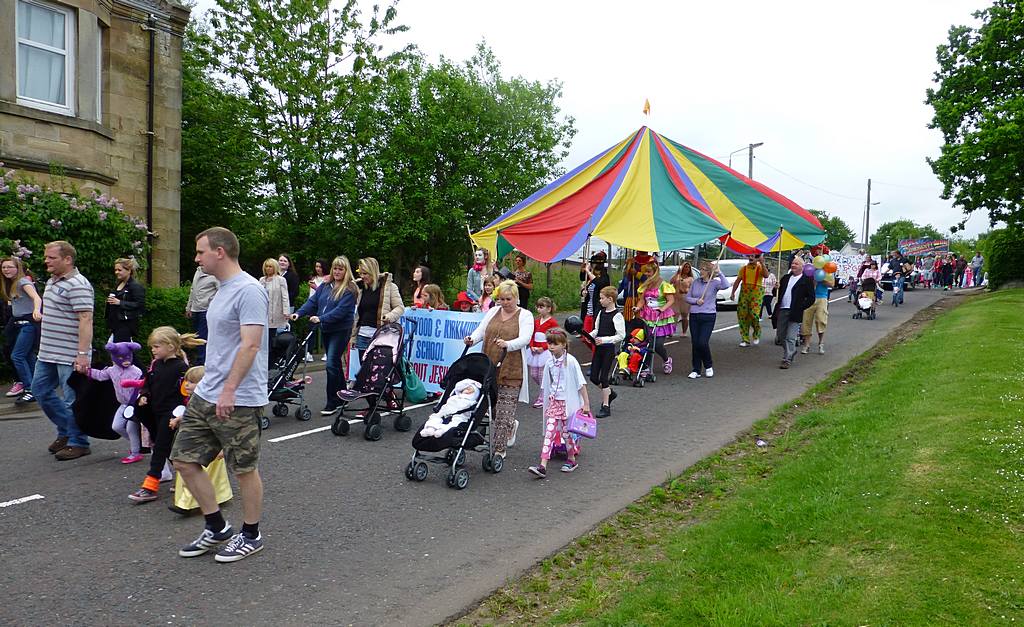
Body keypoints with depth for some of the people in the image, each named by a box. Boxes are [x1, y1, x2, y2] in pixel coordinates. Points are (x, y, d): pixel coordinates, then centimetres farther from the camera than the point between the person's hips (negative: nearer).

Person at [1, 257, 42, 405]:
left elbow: (37, 298, -28)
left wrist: (36, 310, -47)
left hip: (29, 322, -9)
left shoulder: (23, 282, -12)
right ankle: (32, 388, 17)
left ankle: (30, 390, -11)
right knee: (28, 356, 11)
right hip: (18, 323, 9)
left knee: (17, 356, -12)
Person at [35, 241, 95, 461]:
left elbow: (86, 320, -23)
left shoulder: (78, 285, -17)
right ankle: (66, 430, 30)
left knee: (73, 399, -2)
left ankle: (78, 443, 10)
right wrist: (45, 346, 22)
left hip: (70, 356, -10)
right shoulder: (52, 281, 14)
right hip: (48, 353, 10)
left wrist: (83, 354, -28)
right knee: (40, 390, 16)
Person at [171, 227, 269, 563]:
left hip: (238, 401, -10)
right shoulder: (222, 290, 15)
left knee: (244, 470, 4)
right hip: (205, 395, 10)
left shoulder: (248, 291, -16)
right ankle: (216, 528, 25)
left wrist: (229, 390, -27)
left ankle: (251, 535, 22)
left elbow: (250, 345, -24)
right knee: (184, 460, 12)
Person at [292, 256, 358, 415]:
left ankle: (332, 403, -3)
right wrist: (299, 313, -9)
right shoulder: (325, 286, 10)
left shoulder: (349, 289, -10)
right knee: (336, 363, 16)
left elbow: (341, 310, -20)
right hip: (326, 330, 7)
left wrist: (321, 318, -28)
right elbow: (313, 301, 6)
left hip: (341, 330, -7)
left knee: (332, 363, -11)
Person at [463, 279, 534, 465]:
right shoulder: (493, 312, 12)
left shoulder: (525, 316, -1)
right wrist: (472, 339, -16)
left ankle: (500, 450, 9)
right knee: (491, 407, 9)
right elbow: (481, 331, 6)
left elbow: (525, 338, -15)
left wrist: (507, 344, -33)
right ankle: (511, 426, 38)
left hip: (511, 371, -4)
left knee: (504, 412, -2)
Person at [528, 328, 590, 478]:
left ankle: (571, 460, 29)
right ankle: (543, 466, -10)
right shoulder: (549, 363, 4)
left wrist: (586, 403, -10)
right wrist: (546, 403, 15)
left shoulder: (571, 361, -12)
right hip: (553, 401, 4)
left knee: (567, 431, 6)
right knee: (549, 431, -4)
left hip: (568, 402, -4)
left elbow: (581, 383, -9)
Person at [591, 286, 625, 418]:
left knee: (604, 377, -4)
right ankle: (609, 392, 34)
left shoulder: (617, 315, -14)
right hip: (598, 348, 7)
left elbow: (621, 335, -16)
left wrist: (604, 340, -22)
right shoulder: (601, 312, 8)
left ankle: (606, 407, 7)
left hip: (609, 349, -7)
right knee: (593, 377, 9)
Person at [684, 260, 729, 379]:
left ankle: (708, 366, 14)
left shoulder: (715, 283, -4)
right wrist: (696, 300, -7)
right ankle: (696, 370, 15)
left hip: (708, 317, -4)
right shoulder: (696, 282, 8)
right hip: (694, 316, 4)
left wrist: (719, 272, -25)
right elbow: (687, 297, 11)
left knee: (703, 342, -11)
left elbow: (726, 285, -25)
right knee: (695, 343, 4)